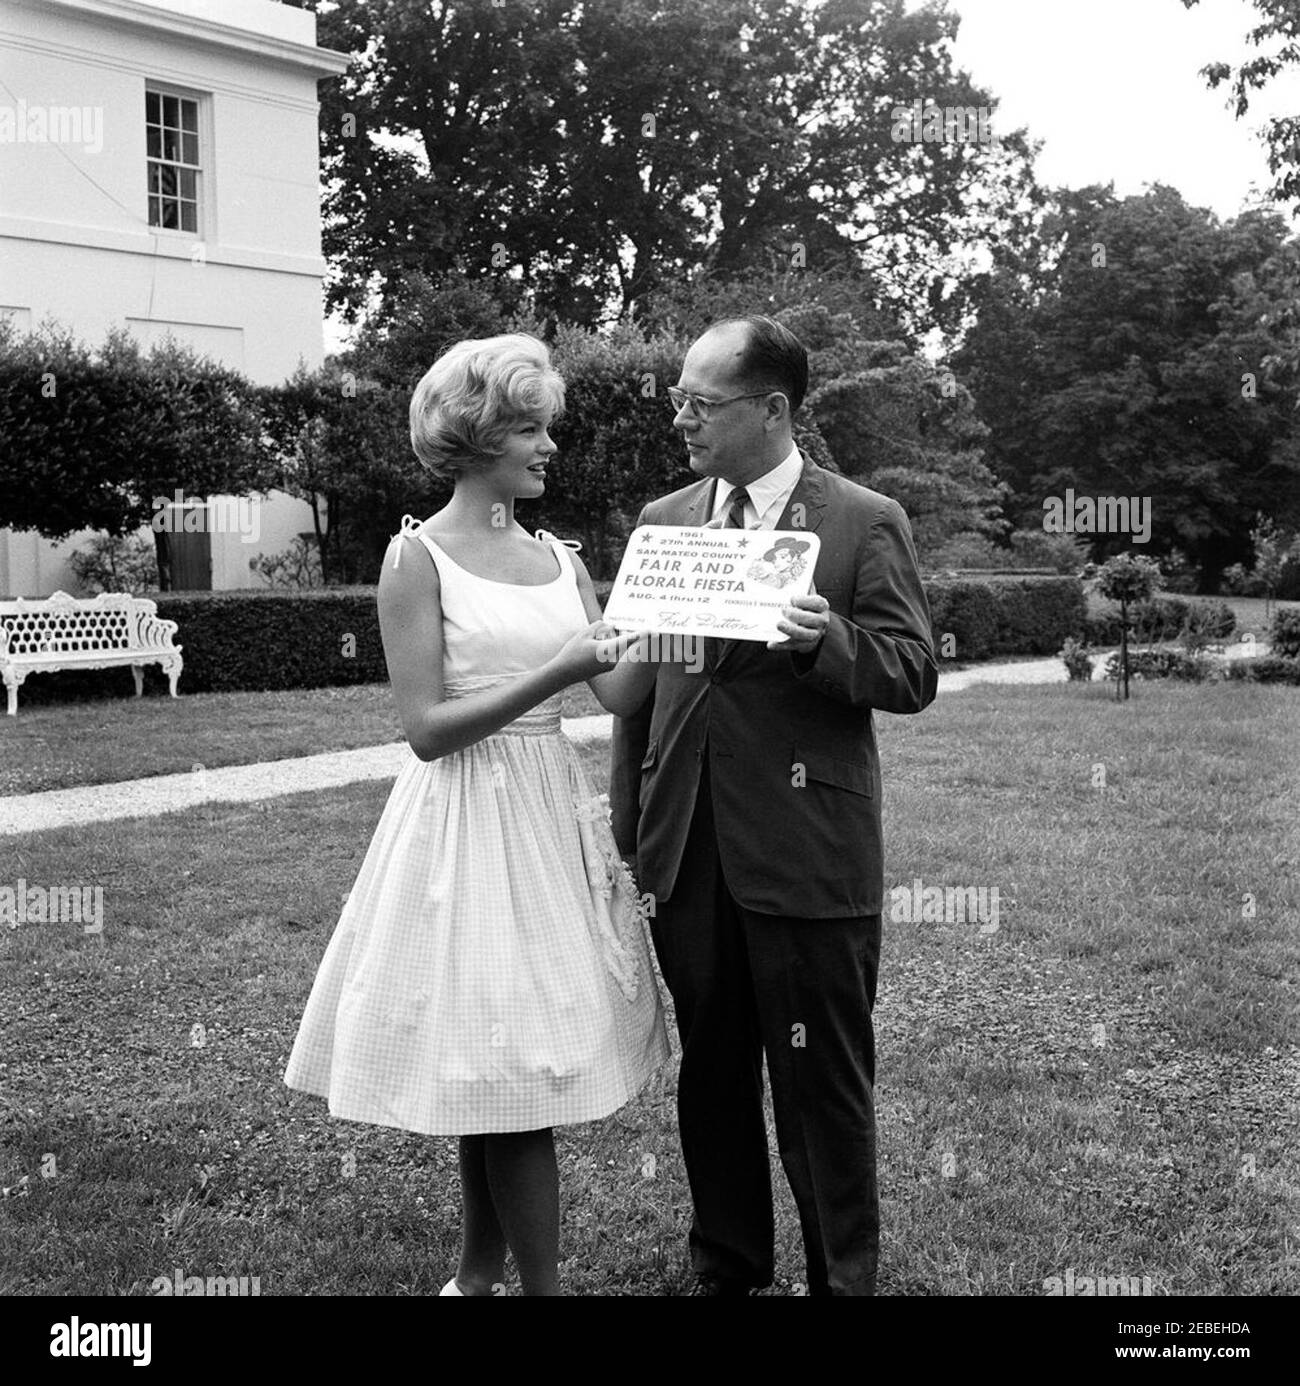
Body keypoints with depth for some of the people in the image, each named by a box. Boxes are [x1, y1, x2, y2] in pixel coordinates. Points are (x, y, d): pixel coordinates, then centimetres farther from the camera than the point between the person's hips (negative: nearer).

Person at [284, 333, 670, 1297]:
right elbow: (426, 728, -12)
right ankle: (539, 1284, 11)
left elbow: (622, 689, 2)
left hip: (550, 817, 6)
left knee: (498, 1077, 14)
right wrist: (554, 673, -20)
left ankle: (479, 1274, 29)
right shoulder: (420, 557, -7)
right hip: (470, 826, -6)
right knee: (507, 1073, -2)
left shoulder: (558, 560, 10)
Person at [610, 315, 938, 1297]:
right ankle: (727, 1265, 33)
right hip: (686, 851, 5)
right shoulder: (661, 520, 11)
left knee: (823, 1084, 5)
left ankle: (845, 1275, 23)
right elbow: (637, 683, 13)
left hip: (808, 855, -5)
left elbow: (915, 675, -6)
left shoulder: (867, 523, -3)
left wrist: (827, 639, -26)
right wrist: (629, 832, 10)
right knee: (709, 1072, 16)